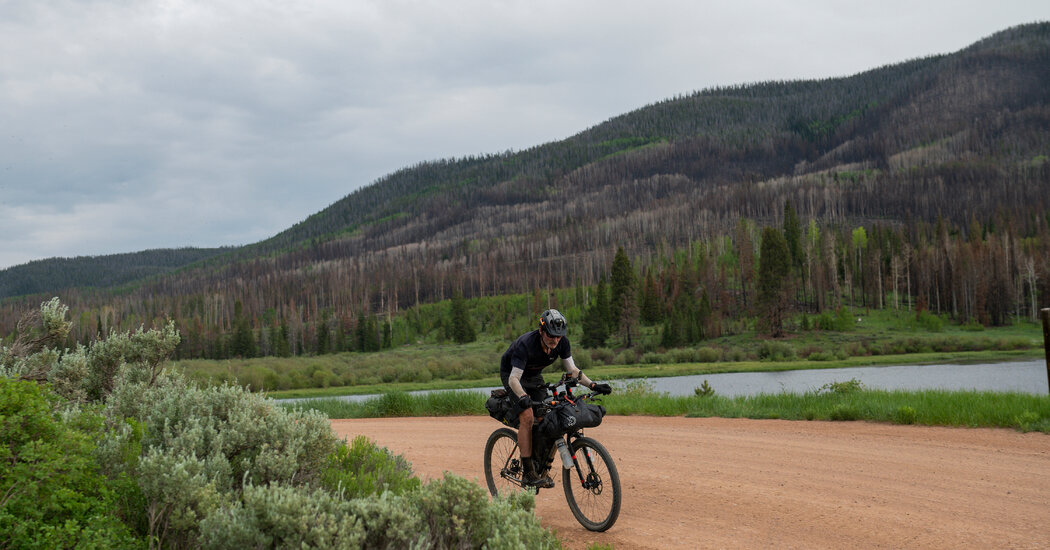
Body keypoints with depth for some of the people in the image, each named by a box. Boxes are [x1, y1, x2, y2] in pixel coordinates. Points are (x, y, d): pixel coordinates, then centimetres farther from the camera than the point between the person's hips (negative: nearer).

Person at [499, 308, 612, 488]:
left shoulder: (562, 343, -19)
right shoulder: (526, 344, -36)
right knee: (527, 416, -24)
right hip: (511, 374, -6)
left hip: (534, 376, 6)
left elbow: (572, 370, -11)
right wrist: (523, 397, -57)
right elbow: (514, 378, -39)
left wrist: (593, 385, -25)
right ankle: (529, 474, -20)